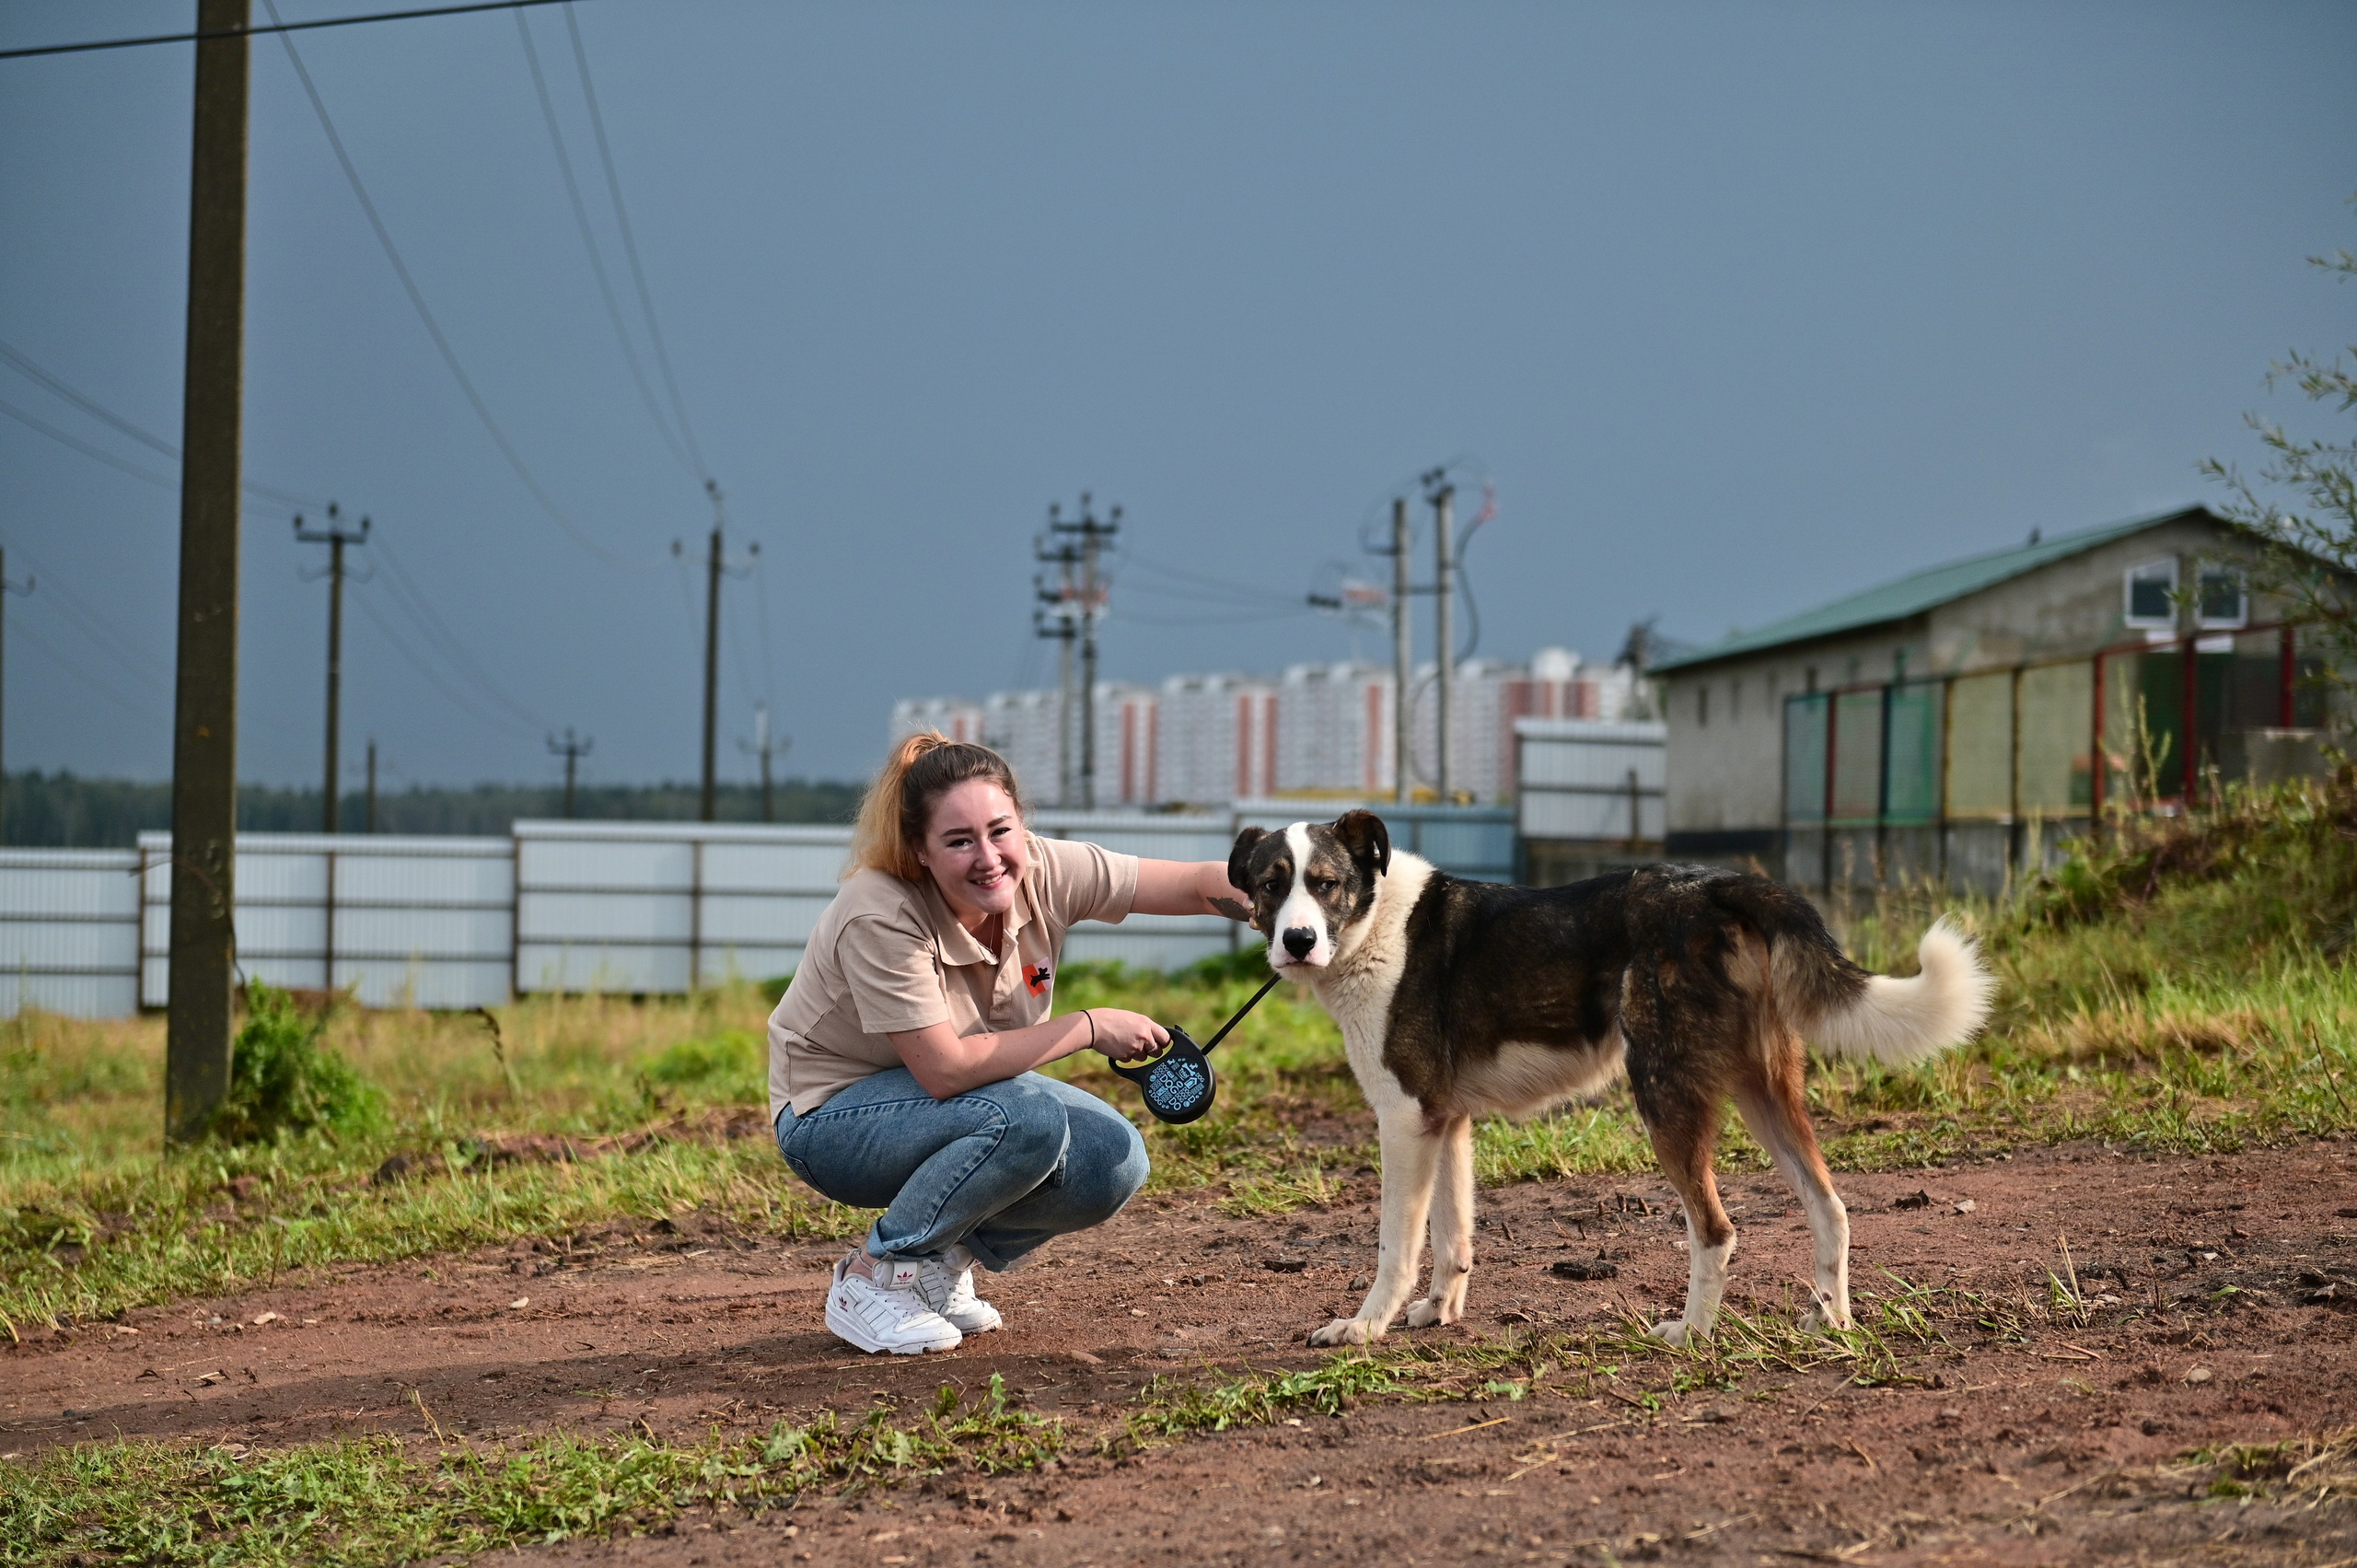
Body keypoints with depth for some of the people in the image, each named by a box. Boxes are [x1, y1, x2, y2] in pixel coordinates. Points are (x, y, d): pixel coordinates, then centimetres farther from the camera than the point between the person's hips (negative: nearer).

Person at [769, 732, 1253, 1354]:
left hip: (959, 1101, 7)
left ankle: (941, 1261, 7)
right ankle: (872, 1278, -13)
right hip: (834, 1121, -7)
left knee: (1116, 1164, -15)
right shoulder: (879, 917, -31)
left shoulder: (1042, 873, -15)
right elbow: (946, 1070, -32)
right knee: (1027, 1119, -32)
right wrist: (1091, 1027, -25)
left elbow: (1201, 884, -16)